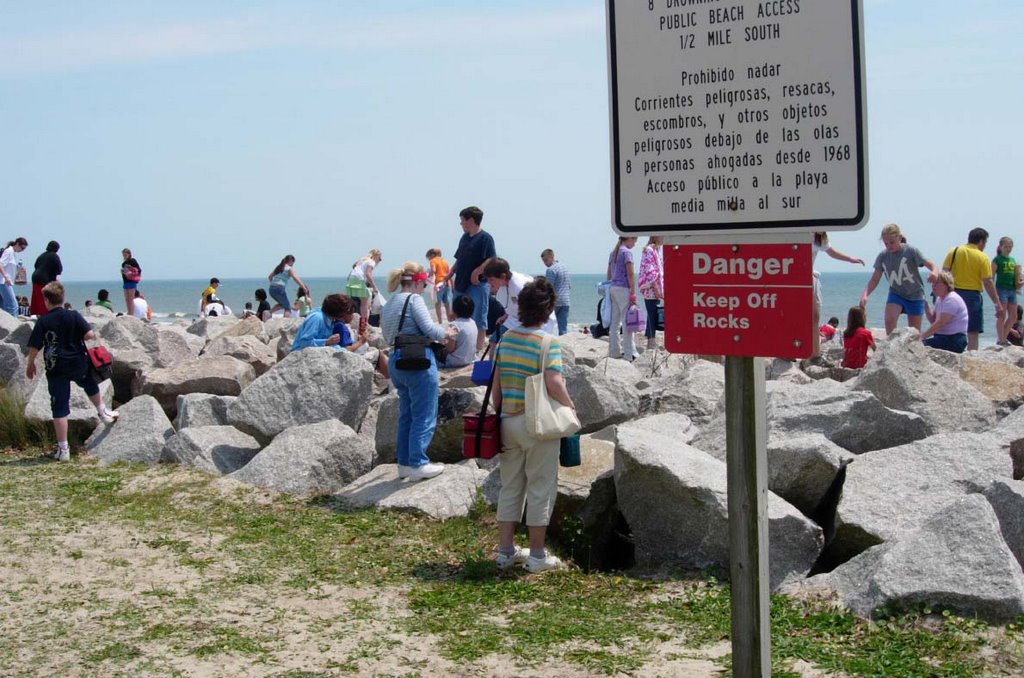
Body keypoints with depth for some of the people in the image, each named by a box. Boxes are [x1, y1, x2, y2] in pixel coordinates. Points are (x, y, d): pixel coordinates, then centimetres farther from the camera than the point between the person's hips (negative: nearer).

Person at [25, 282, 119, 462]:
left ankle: (63, 449, 2)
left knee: (59, 408, 2)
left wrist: (30, 364, 8)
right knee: (91, 386, 33)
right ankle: (103, 413, 52)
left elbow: (35, 346, -8)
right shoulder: (74, 316, -6)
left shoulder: (43, 321, -8)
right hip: (78, 364, 1)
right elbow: (89, 334, -12)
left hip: (55, 369, -1)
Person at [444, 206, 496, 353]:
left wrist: (476, 272, -22)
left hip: (478, 284, -9)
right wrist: (450, 275, 16)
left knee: (478, 319, -4)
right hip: (461, 283, 9)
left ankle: (478, 350, -1)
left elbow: (491, 260, -18)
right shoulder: (464, 237, 15)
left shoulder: (485, 238, -10)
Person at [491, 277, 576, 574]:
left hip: (508, 423, 6)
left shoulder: (506, 338, 4)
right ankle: (537, 555, 12)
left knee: (510, 487, 15)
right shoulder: (548, 342, -14)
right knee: (540, 489, 6)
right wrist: (570, 407, -7)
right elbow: (554, 383, -22)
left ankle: (506, 550, 19)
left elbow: (496, 384, 8)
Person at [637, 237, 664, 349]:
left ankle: (652, 340, 14)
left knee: (653, 315, 11)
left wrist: (661, 289, 19)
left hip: (656, 289, 9)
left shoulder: (657, 250, 18)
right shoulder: (649, 250, -11)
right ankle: (651, 341, -7)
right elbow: (650, 271, -17)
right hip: (651, 289, -9)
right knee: (653, 315, -8)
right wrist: (657, 289, -19)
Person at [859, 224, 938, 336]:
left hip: (915, 295, -2)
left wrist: (934, 272, -42)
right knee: (889, 320, -25)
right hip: (896, 294, 2)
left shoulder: (911, 251, -15)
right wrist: (865, 295, -22)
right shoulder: (883, 256, -6)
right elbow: (874, 280, -5)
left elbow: (930, 264, -17)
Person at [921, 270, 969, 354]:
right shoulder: (939, 299, 18)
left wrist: (923, 336, -22)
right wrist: (925, 304, 5)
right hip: (942, 337, 10)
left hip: (954, 340, -10)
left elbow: (940, 323, -21)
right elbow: (933, 320, 18)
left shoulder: (952, 299, -14)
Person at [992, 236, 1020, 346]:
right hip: (1001, 289, -7)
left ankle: (1003, 338, 18)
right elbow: (991, 277, -7)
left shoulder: (1013, 260, 15)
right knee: (1002, 316, -4)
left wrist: (1019, 283, 3)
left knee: (1013, 317, 7)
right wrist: (993, 292, -14)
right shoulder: (997, 260, -4)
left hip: (1012, 290, 7)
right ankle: (1000, 341, 2)